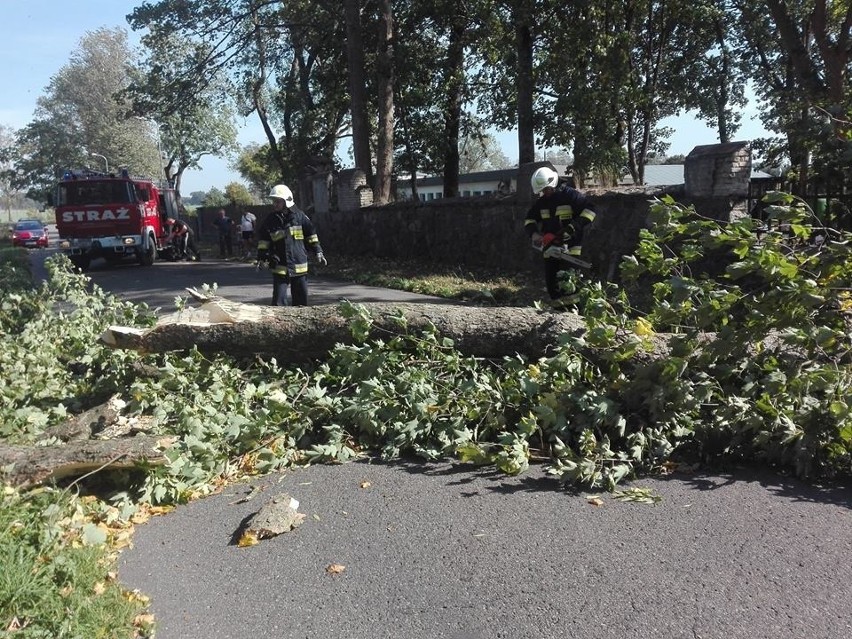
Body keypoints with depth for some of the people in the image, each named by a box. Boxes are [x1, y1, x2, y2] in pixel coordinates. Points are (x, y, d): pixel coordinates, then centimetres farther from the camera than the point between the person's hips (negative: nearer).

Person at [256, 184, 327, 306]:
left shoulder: (299, 216, 0)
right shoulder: (270, 220, 1)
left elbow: (311, 234, 8)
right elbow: (263, 239, 10)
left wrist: (318, 252, 6)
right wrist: (261, 257, 4)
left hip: (300, 266, 1)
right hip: (279, 267, -1)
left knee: (301, 299, 10)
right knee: (279, 300, -6)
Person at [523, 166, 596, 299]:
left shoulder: (569, 194, -8)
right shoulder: (541, 201, 11)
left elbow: (590, 209, -14)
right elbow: (529, 219, 16)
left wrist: (573, 228, -23)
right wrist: (534, 233, -6)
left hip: (569, 248, -7)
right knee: (551, 283, 9)